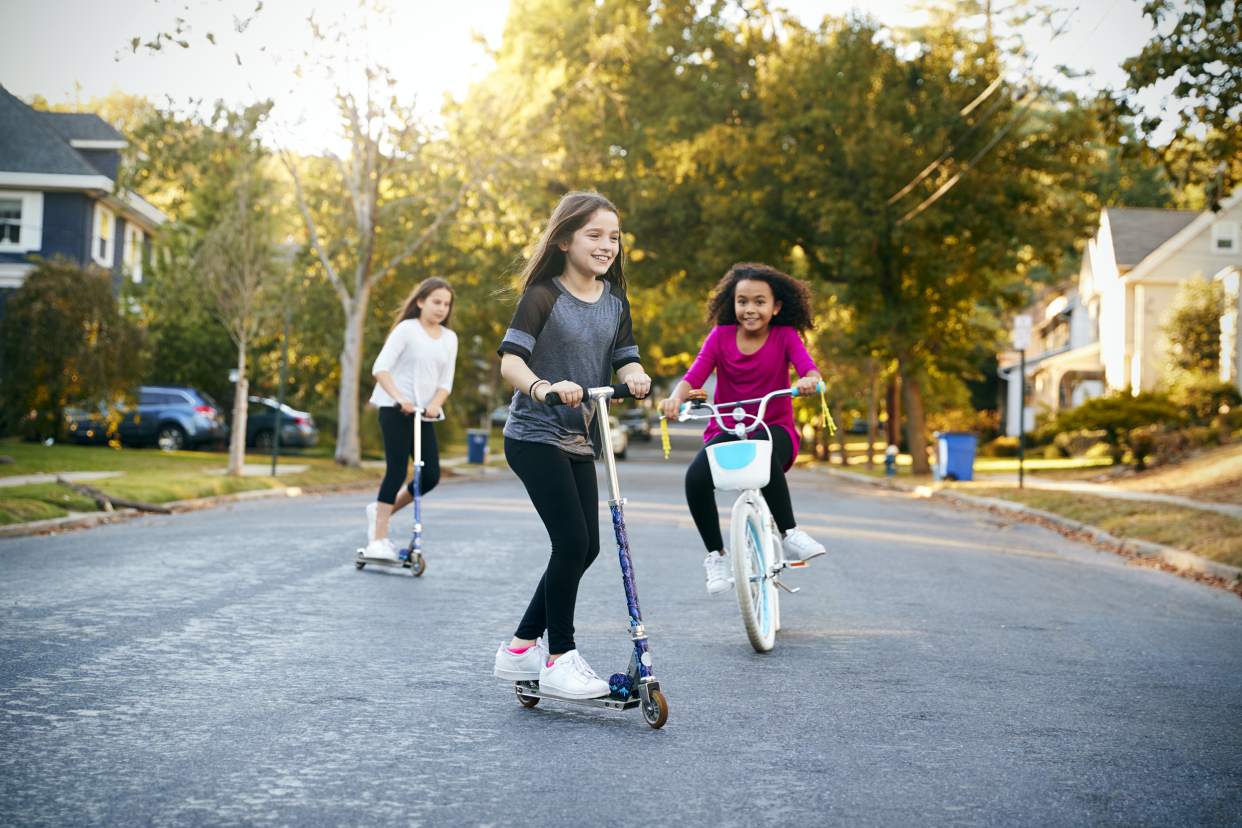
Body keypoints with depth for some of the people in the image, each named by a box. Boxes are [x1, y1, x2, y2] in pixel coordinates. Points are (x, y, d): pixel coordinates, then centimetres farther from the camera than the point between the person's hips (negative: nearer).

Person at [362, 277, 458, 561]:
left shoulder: (449, 338, 12)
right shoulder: (407, 329, -4)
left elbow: (446, 382, 8)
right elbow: (381, 367, -11)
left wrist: (435, 405, -12)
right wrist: (398, 397, -24)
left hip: (423, 413, 6)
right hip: (395, 409, -6)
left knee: (431, 476, -1)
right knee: (396, 471, -12)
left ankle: (381, 511, 19)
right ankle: (378, 538, -6)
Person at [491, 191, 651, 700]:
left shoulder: (614, 300, 9)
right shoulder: (544, 296, -10)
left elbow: (624, 357, 6)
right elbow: (510, 359, -19)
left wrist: (634, 376, -18)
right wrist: (543, 386, -39)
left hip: (580, 439, 7)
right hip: (535, 435, -7)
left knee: (585, 547, 6)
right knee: (571, 542, -14)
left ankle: (520, 648, 19)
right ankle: (559, 658, 0)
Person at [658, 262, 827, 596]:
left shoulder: (785, 337, -2)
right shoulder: (721, 337, 0)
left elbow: (807, 366, -18)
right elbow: (695, 375, -11)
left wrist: (809, 380, -44)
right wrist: (676, 397, -33)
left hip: (774, 428, -1)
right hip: (726, 430, 2)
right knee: (695, 478, -29)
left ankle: (789, 534, -26)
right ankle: (715, 555, -5)